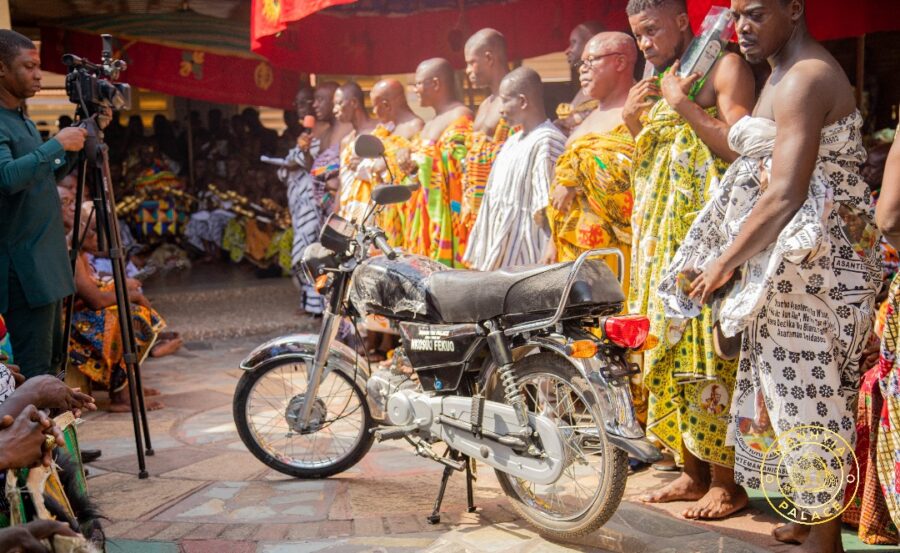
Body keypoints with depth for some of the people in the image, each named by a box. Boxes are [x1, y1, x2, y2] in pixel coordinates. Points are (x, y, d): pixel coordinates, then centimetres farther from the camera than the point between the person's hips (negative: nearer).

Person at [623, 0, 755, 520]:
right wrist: (633, 120, 7)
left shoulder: (725, 67, -4)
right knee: (667, 355, 8)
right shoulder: (658, 83, 20)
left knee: (707, 356, -8)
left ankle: (726, 483, 3)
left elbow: (742, 149, -16)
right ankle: (693, 473, 18)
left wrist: (682, 105, -14)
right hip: (659, 238, 8)